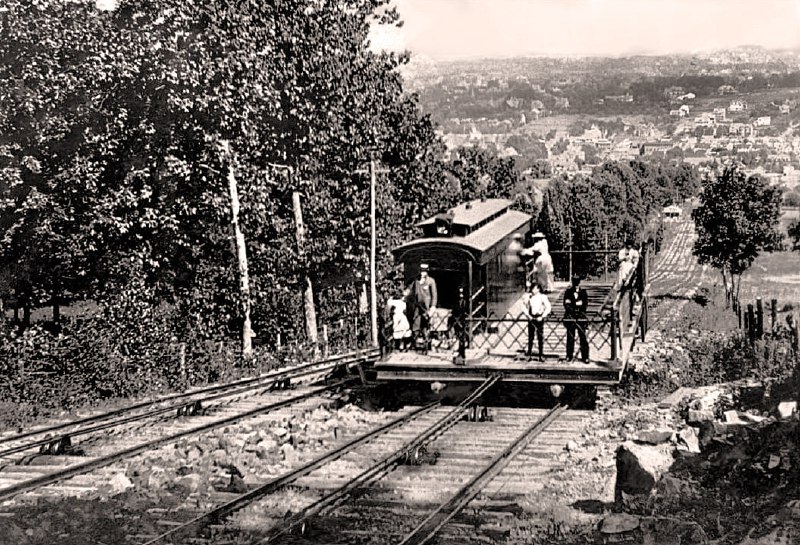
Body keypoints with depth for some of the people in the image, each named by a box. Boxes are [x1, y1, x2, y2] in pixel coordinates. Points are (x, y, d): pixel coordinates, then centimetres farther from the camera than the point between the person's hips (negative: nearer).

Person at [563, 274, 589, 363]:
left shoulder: (583, 292, 8)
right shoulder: (568, 292, 7)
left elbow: (585, 304, 2)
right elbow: (566, 304, 0)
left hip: (581, 317, 0)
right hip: (570, 317, 0)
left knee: (583, 337, -3)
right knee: (570, 336, 2)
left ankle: (585, 357, -1)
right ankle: (569, 356, 9)